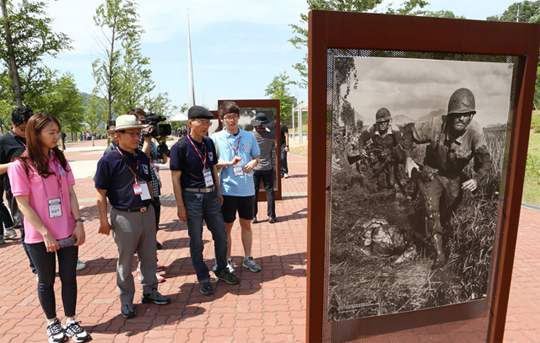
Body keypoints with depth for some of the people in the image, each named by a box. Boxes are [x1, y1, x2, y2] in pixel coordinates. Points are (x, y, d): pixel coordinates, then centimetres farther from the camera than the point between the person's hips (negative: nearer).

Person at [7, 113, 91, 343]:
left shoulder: (60, 160, 3)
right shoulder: (20, 166, -10)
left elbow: (71, 194, 4)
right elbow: (23, 205, -11)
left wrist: (78, 222, -5)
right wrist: (46, 234, -15)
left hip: (68, 233, 4)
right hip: (40, 237, -3)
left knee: (69, 277, 10)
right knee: (46, 281, 13)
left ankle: (71, 322, 26)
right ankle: (52, 322, 33)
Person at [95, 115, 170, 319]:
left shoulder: (142, 157, 8)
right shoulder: (109, 161, -10)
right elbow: (101, 193, -8)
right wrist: (104, 221, -9)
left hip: (147, 214, 6)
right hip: (124, 216, -5)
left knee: (149, 257, 15)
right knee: (125, 262, 9)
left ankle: (150, 291, 33)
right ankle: (126, 301, 26)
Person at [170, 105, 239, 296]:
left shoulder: (209, 143, 7)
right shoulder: (180, 147, -11)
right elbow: (176, 178, -10)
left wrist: (219, 192, 14)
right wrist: (180, 206, -12)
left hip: (211, 195, 6)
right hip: (192, 196, -5)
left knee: (221, 236, 14)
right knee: (196, 242, 7)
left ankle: (221, 270, 36)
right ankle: (203, 279, 25)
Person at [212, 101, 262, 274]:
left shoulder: (249, 136, 6)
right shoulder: (216, 138, -2)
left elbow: (257, 156, 14)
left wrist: (253, 163, -9)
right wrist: (230, 163, -18)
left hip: (247, 189, 3)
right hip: (227, 189, -2)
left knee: (246, 224, 14)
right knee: (227, 226, 8)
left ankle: (248, 258, 30)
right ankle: (227, 261, 25)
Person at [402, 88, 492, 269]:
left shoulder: (476, 132, -27)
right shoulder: (436, 125, -29)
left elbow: (485, 161, -16)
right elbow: (409, 130, -12)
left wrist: (477, 179, -36)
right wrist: (408, 158, -15)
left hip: (456, 176, 2)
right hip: (434, 171, -1)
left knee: (453, 210, 11)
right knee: (431, 208, -15)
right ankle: (439, 254, -10)